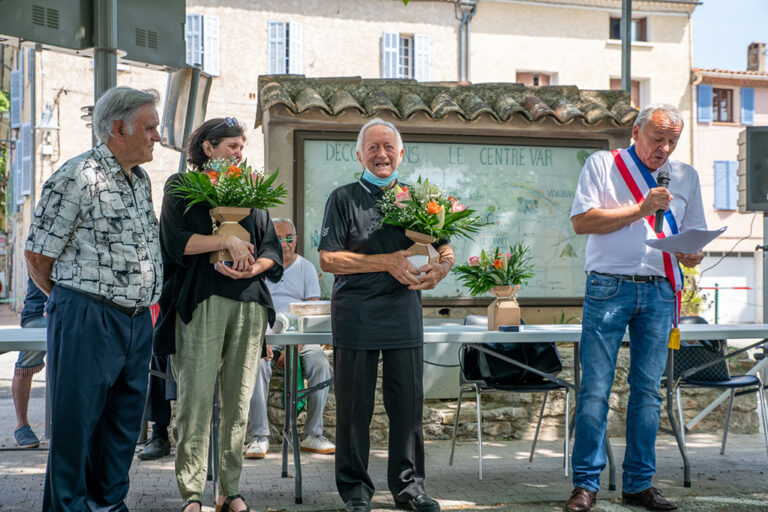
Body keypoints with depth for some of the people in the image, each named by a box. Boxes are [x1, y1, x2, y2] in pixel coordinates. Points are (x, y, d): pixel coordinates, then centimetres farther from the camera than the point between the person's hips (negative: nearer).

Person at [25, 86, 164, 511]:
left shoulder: (141, 180, 14)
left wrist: (145, 303, 17)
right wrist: (73, 300, 5)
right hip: (87, 319, -8)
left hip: (137, 321, 8)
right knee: (75, 424, 0)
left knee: (124, 423, 13)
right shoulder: (77, 177, -12)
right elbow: (37, 255, -8)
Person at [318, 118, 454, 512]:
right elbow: (328, 259, -4)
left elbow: (445, 249, 16)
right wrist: (387, 263, -12)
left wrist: (441, 267, -9)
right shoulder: (344, 198, 4)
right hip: (356, 314, -2)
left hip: (404, 313, 3)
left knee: (408, 402, 4)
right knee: (354, 405, 2)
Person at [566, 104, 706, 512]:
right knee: (595, 389, -6)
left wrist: (693, 254, -5)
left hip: (659, 292, 4)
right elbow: (581, 221, -6)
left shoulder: (685, 177, 17)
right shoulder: (603, 165, 5)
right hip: (608, 288, -4)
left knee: (647, 390, 5)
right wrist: (641, 209, -10)